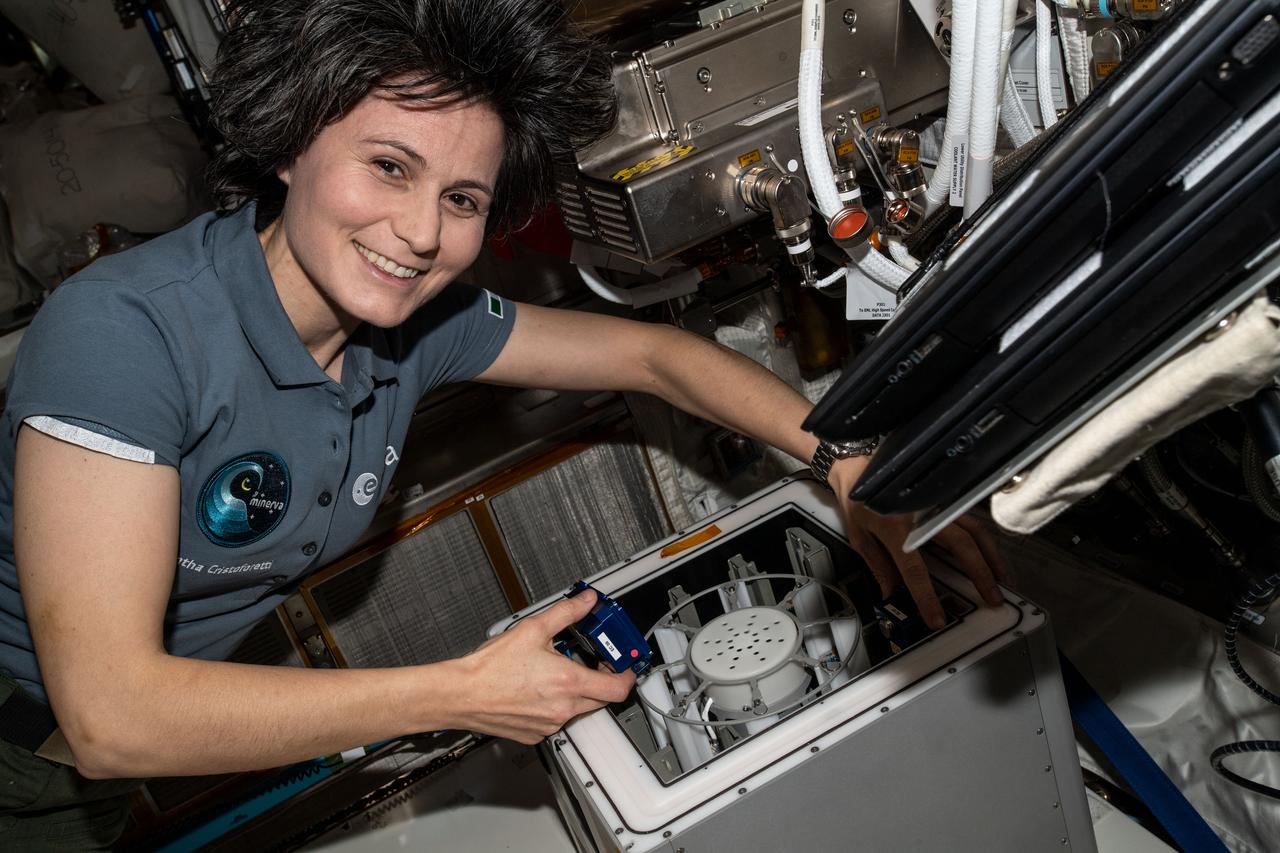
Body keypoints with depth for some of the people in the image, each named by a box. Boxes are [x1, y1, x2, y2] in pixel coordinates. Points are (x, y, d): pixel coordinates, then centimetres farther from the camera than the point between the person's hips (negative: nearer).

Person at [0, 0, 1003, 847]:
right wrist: (466, 694, -34)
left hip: (187, 707, 5)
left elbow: (650, 352, -6)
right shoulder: (123, 331, -34)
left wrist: (847, 462, -21)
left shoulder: (423, 322, -14)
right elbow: (110, 714, -37)